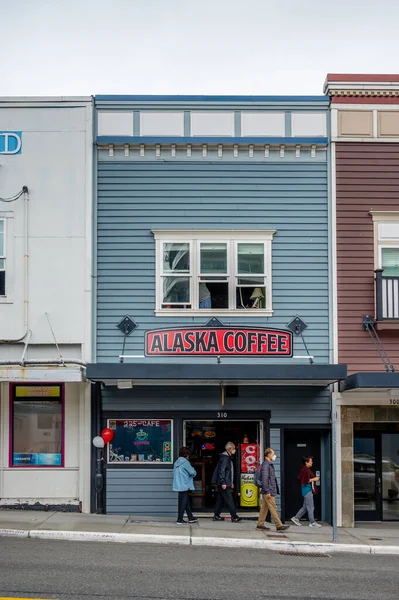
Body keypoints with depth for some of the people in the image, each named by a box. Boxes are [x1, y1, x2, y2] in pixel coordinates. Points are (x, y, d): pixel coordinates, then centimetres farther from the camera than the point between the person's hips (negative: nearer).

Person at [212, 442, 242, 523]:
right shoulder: (224, 458, -14)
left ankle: (216, 516, 18)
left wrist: (231, 482, 25)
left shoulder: (228, 458, 18)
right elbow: (221, 471, -21)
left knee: (221, 500, 13)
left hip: (226, 483, 10)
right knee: (229, 500, -10)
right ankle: (234, 517, -11)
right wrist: (223, 483, -24)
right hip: (224, 484, -10)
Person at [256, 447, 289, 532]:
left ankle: (260, 525, 14)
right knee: (273, 509, -7)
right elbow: (264, 479, -20)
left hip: (270, 491, 10)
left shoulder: (269, 464, 18)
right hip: (269, 492, -10)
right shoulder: (265, 465, -15)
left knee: (264, 508, 11)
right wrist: (267, 492, -21)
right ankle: (279, 526, -6)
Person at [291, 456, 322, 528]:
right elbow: (306, 480, -23)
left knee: (305, 507, 15)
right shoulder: (306, 470, -17)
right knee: (310, 507, -3)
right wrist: (314, 479, -12)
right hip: (307, 489, -10)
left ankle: (296, 518, 18)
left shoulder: (304, 469, 13)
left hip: (308, 489, 10)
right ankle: (312, 522, 3)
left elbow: (299, 479, 17)